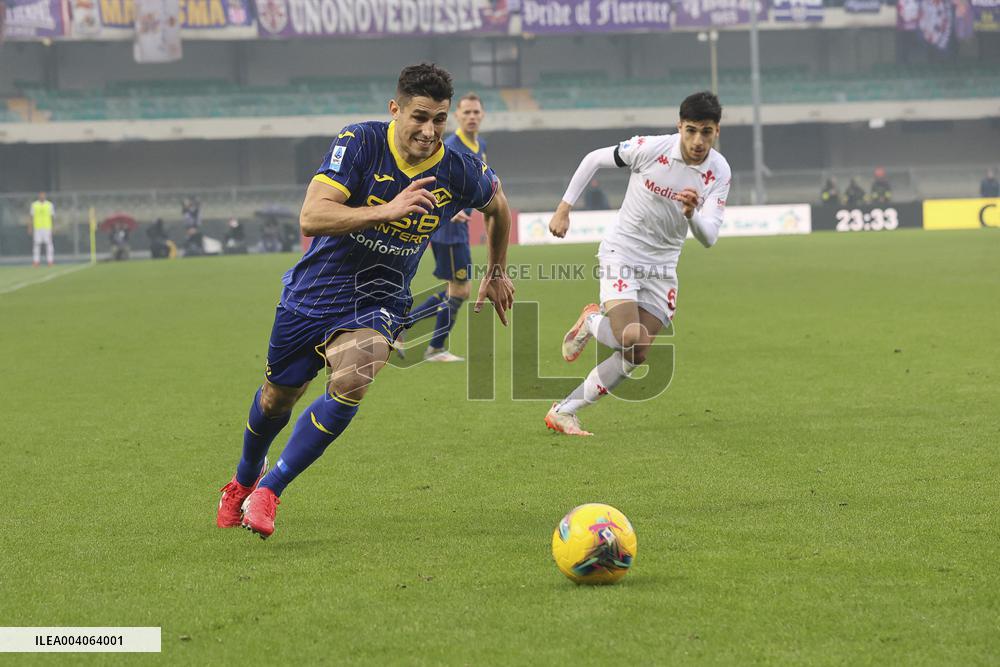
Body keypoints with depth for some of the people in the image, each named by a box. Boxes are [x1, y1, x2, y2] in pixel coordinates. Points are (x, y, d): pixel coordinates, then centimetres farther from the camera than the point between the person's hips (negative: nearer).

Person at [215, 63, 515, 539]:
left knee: (350, 383, -28)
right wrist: (386, 210, -41)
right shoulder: (360, 143, -21)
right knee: (278, 396, 16)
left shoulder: (459, 172, -11)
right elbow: (310, 217, -31)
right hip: (313, 291, -1)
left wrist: (497, 273, 24)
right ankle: (244, 478, 50)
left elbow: (497, 206, 14)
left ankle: (267, 490, -12)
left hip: (378, 302, 1)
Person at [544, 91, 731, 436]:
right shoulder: (649, 148, -19)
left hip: (662, 267, 4)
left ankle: (563, 412, 10)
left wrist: (692, 214, -39)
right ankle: (592, 322, 10)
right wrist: (564, 209, -2)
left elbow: (709, 238, -18)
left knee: (635, 358, -1)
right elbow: (593, 159, -2)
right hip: (621, 253, -4)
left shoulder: (719, 172, -11)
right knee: (631, 338, -25)